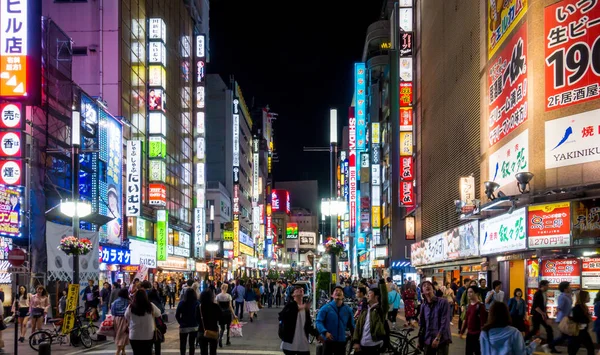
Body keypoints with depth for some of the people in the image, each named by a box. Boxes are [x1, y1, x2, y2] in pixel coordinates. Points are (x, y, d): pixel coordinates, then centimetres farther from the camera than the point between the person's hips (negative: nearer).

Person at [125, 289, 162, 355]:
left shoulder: (130, 307, -12)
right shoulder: (150, 306, -12)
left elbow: (126, 317, 6)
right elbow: (158, 314, 6)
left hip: (134, 336, 0)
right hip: (148, 335, 0)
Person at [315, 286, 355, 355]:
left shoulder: (348, 310, 8)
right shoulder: (325, 308, -4)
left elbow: (351, 325, 12)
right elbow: (319, 322, -10)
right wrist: (325, 332, -26)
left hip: (341, 341, 4)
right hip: (328, 341, -3)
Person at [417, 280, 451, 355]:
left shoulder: (443, 302, -7)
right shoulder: (423, 306, 8)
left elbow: (445, 322, -13)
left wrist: (437, 338, -18)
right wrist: (420, 341, 13)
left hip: (442, 340, -5)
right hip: (428, 341, 5)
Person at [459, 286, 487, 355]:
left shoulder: (480, 306, -13)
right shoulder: (469, 305, 12)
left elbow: (483, 322, -17)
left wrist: (481, 335, -21)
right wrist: (462, 331, 18)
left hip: (477, 334, -8)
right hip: (469, 334, 8)